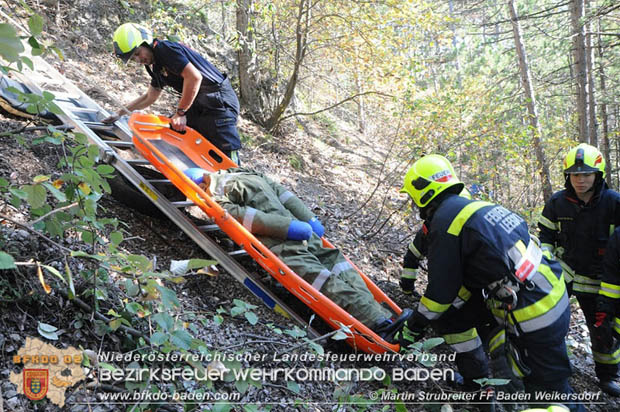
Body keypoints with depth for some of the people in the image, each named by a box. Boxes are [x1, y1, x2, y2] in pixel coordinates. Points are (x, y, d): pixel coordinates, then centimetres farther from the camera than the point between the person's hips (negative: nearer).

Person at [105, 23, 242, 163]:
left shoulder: (165, 48, -12)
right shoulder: (157, 66, 18)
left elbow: (194, 77, -25)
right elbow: (149, 97, 32)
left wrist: (180, 112, -20)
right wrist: (120, 113, 30)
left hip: (219, 100, -11)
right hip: (199, 104, 11)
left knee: (226, 157, -15)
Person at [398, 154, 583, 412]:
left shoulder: (445, 221, -15)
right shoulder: (472, 206, 13)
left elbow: (441, 291, -10)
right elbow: (468, 275, 20)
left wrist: (414, 328, 5)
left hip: (535, 318, -9)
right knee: (453, 318, 16)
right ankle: (477, 380, 29)